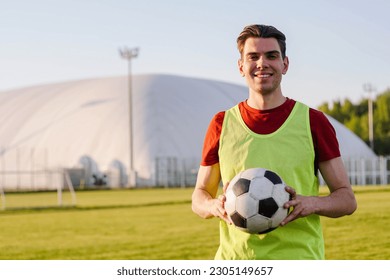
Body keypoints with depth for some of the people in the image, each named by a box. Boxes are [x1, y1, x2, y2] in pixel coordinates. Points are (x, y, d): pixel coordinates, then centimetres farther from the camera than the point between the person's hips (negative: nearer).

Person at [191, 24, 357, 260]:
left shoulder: (313, 122, 2)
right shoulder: (222, 124, 6)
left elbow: (347, 199, 4)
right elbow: (199, 196, 13)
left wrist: (312, 203, -16)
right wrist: (216, 206, -10)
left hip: (299, 259, -2)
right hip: (234, 263, 2)